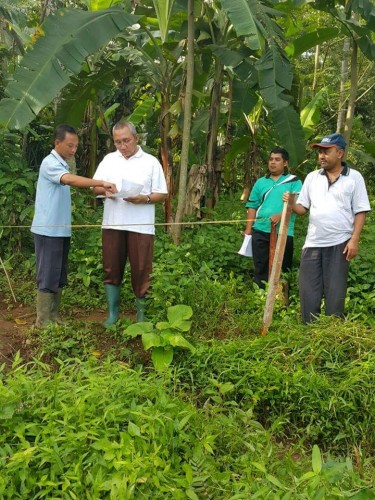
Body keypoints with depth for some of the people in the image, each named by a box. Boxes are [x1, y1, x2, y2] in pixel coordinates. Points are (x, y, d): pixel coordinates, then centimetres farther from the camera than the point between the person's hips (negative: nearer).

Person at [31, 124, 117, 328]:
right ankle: (43, 322, 2)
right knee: (47, 276, -5)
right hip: (48, 230, -9)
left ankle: (54, 317, 22)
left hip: (61, 230, 9)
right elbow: (70, 179, -32)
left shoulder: (62, 165, 15)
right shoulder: (50, 163, -14)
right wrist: (101, 183, -40)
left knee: (59, 277, 13)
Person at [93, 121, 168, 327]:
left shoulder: (150, 162, 3)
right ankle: (112, 313, 18)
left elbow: (162, 194, 1)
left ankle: (142, 315, 11)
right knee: (112, 269, 7)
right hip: (112, 224, 3)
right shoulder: (108, 159, 13)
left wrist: (144, 198, -17)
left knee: (141, 271, -1)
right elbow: (95, 187, 14)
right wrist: (104, 190, -9)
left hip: (140, 226, -3)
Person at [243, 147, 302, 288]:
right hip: (260, 231, 3)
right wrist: (248, 230, 5)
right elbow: (252, 207, 13)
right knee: (260, 268, 6)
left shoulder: (294, 181, 3)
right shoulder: (261, 182, 14)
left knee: (282, 270, 4)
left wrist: (280, 216, -25)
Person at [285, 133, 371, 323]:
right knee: (308, 290, 5)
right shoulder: (312, 177, 10)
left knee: (335, 291, 3)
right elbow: (302, 208, 10)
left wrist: (354, 240, -12)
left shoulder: (354, 177, -1)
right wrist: (291, 205, -13)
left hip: (339, 243, -4)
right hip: (313, 242, 4)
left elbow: (360, 212, -3)